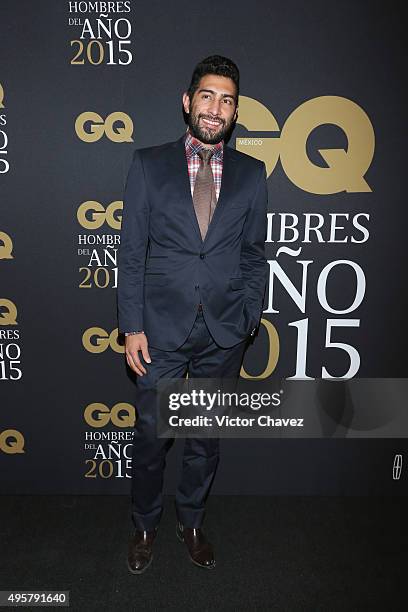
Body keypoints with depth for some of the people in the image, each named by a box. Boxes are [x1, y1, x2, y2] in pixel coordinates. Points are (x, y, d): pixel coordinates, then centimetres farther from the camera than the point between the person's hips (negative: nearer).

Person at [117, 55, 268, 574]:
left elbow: (254, 256, 8)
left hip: (224, 334, 2)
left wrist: (248, 322, 3)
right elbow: (131, 252, -2)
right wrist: (132, 326, -6)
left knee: (207, 438, 15)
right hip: (161, 328, -1)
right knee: (150, 436, 10)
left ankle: (191, 522, 40)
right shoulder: (149, 164, 0)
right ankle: (145, 526, 37)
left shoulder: (251, 174, 5)